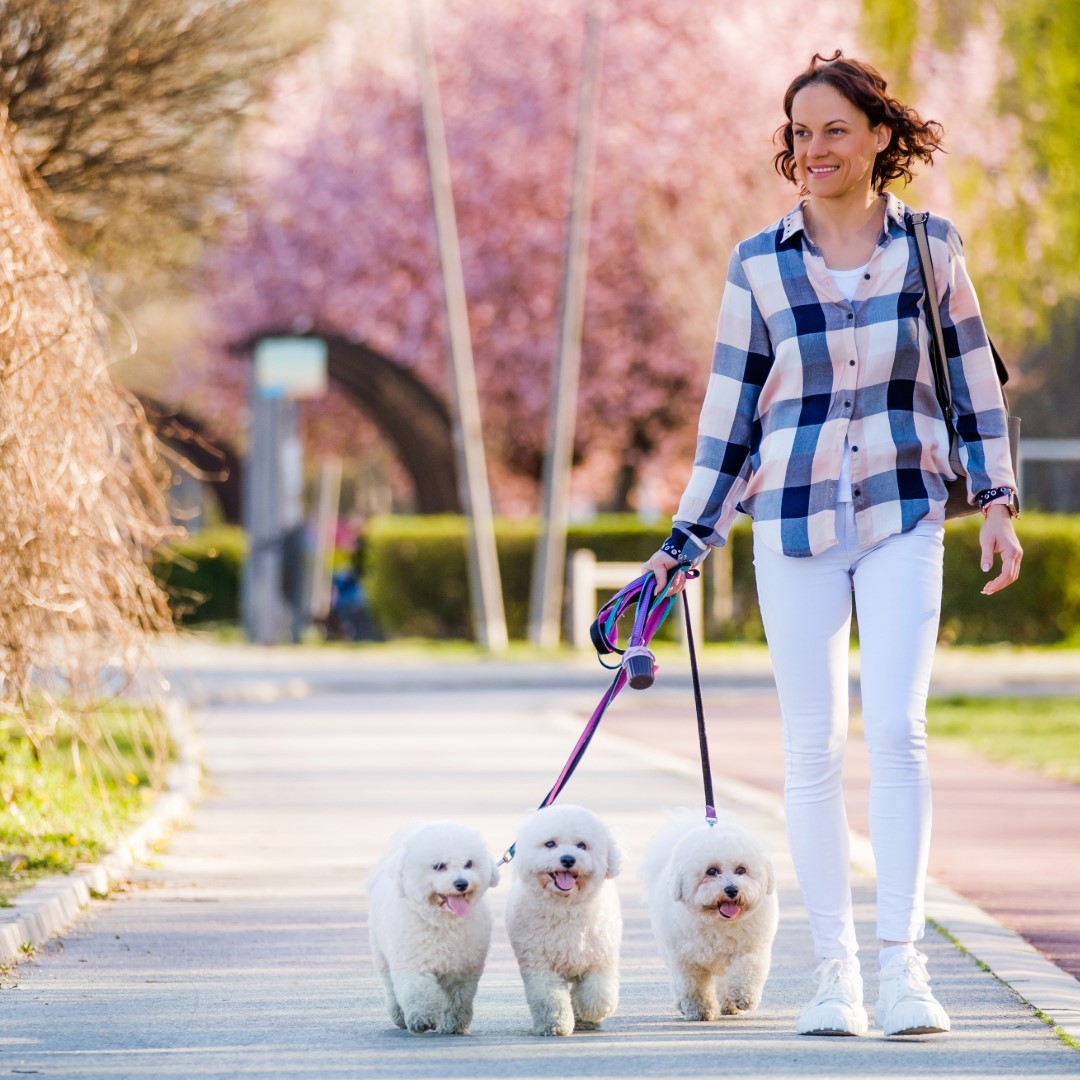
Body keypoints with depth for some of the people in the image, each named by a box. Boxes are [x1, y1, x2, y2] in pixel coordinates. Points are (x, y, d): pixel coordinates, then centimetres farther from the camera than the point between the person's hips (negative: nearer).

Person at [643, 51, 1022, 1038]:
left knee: (896, 727, -14)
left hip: (903, 519, -1)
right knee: (813, 745, 2)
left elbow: (974, 382, 11)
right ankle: (835, 969, 9)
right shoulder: (759, 266, 4)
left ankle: (903, 963, -13)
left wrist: (997, 500, 3)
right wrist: (685, 544, 8)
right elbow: (731, 414, 9)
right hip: (794, 518, 1)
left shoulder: (931, 248, 4)